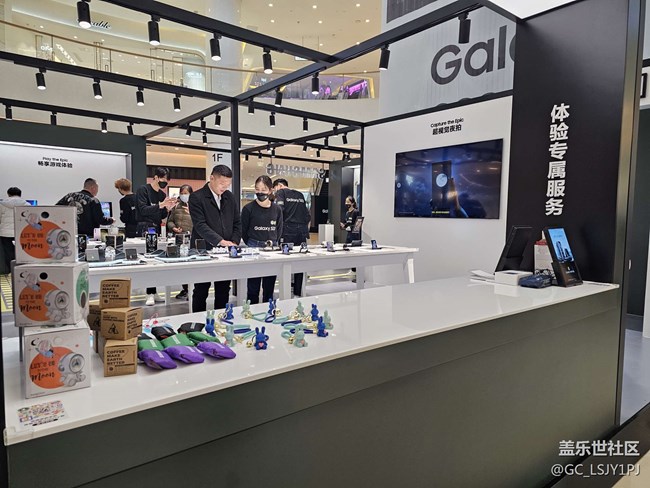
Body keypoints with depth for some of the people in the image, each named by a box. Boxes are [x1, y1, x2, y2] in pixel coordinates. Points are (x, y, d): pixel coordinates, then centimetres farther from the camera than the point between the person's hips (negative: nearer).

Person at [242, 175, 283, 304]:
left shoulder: (277, 209, 6)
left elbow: (279, 230, 12)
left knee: (269, 287, 10)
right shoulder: (248, 208, -3)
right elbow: (244, 231, 1)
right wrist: (252, 245, 0)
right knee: (253, 287, 2)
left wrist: (273, 243, 0)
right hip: (254, 248, -3)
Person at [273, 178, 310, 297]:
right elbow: (308, 216, 18)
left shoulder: (281, 192, 5)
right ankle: (298, 293, 11)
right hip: (302, 231, 5)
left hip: (288, 230, -5)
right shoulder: (300, 195, 22)